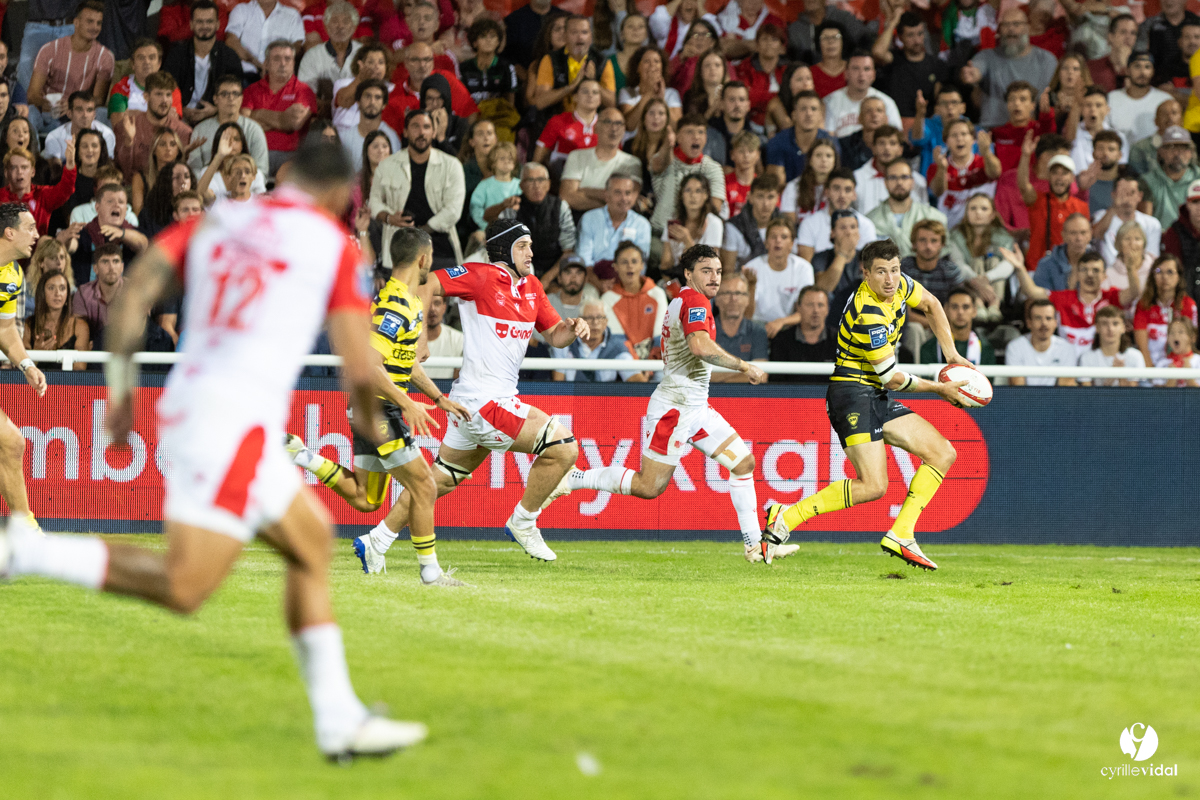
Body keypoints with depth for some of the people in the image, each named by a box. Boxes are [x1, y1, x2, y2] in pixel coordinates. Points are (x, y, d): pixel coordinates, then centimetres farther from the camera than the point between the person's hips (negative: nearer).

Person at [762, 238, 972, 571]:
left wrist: (951, 354, 16)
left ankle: (900, 535, -2)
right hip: (853, 394, -10)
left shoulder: (899, 284, 1)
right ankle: (786, 517, -13)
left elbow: (931, 305, 24)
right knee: (873, 486, -22)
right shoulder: (869, 315, -24)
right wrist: (940, 389, -2)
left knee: (943, 454, 4)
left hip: (877, 398, 10)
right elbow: (893, 379, -16)